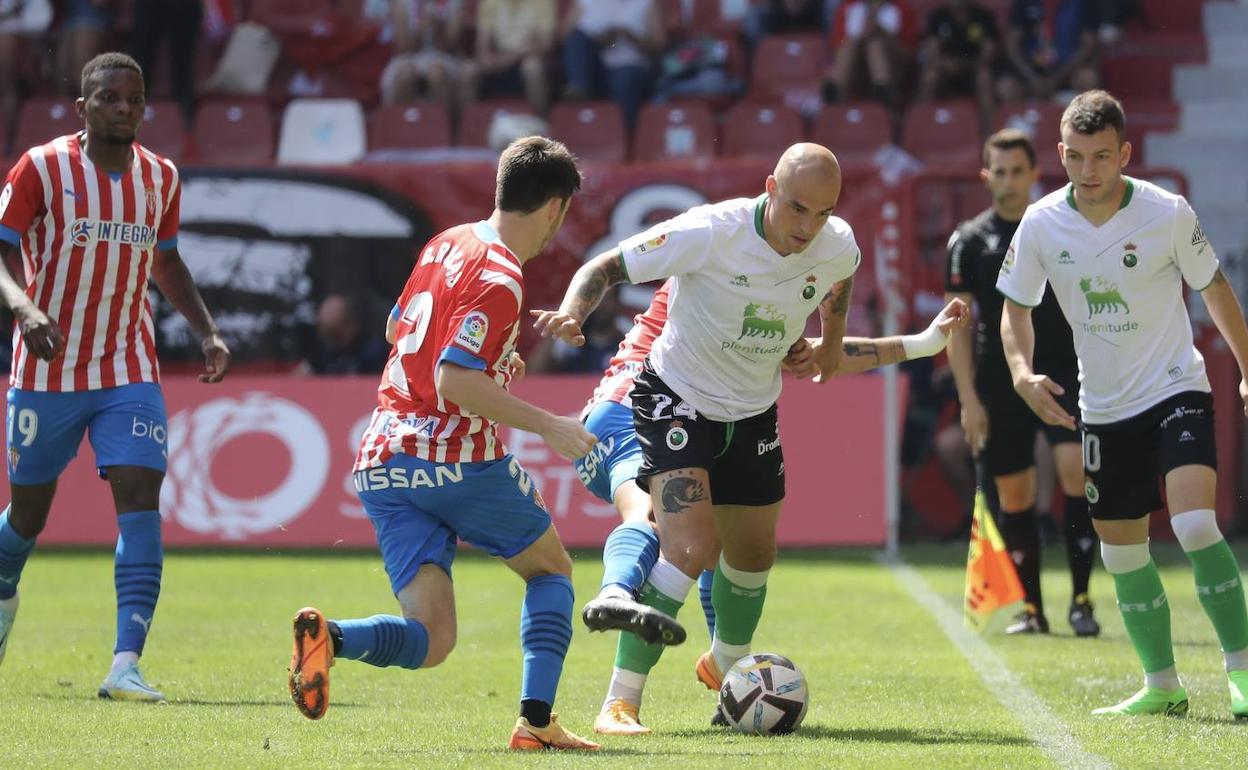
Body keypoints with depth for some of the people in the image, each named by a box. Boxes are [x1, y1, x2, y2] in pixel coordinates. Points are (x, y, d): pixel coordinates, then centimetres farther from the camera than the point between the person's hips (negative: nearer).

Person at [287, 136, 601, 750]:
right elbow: (454, 382, -21)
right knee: (551, 570, 19)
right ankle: (536, 721, 4)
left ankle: (328, 636, -28)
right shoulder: (500, 278, -12)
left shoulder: (447, 243, 13)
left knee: (430, 641, 1)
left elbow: (398, 332, 28)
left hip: (381, 463, 7)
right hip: (456, 455, -7)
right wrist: (548, 425, -17)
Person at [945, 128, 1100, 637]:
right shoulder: (969, 241, 3)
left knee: (1076, 468, -19)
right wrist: (968, 399, -4)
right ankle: (1032, 608, 14)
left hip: (1064, 372, -1)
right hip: (1001, 384, 1)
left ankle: (1081, 599, -9)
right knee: (1014, 495, 3)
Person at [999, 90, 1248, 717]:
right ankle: (1162, 686, 24)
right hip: (1104, 406, 4)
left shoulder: (1168, 213, -14)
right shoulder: (1041, 224, -8)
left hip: (1176, 389, -4)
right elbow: (1016, 307, 5)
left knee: (1195, 525, -23)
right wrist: (1022, 372, -12)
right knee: (1121, 551, 9)